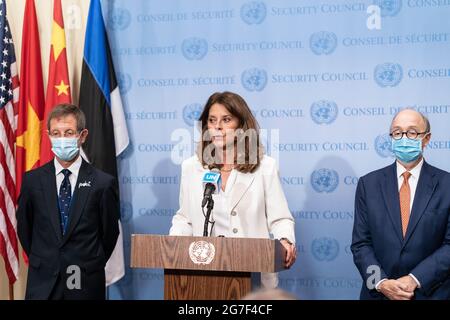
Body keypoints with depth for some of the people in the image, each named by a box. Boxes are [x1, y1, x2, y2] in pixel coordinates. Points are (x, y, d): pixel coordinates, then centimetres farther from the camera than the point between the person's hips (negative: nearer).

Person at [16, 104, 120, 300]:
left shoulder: (103, 183, -6)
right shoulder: (32, 180, 1)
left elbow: (110, 232, 3)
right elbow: (24, 228, 11)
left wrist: (92, 267, 7)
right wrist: (41, 263, 10)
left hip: (86, 284, -1)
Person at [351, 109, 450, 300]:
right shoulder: (368, 184, 0)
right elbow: (361, 243, -1)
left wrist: (415, 280, -16)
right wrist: (381, 282, -15)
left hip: (432, 292, -1)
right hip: (379, 292, 1)